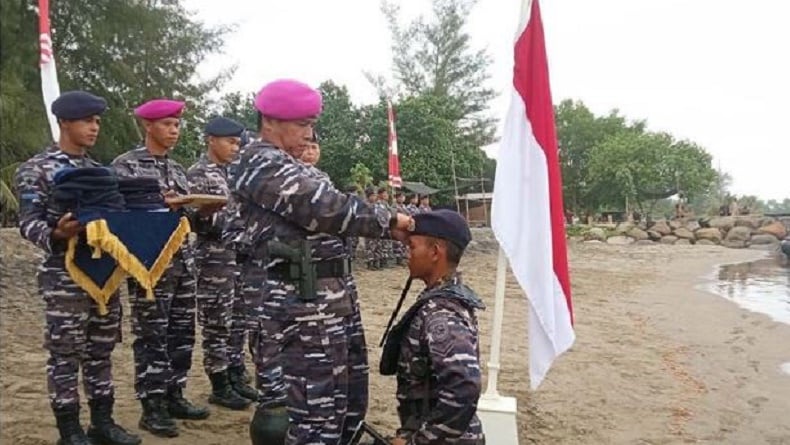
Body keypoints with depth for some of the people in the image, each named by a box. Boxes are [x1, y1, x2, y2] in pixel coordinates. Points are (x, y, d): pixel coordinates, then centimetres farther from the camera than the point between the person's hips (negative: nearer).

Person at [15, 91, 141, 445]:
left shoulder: (99, 170, 14)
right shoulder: (36, 169, -3)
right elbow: (28, 222, -11)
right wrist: (56, 234, -32)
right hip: (64, 278, -6)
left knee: (101, 351, 12)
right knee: (65, 355, 2)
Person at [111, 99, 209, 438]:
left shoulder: (177, 168, 16)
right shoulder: (126, 165, -5)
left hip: (182, 263, 7)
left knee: (182, 334, 11)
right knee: (151, 337, 0)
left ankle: (174, 397, 23)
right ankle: (152, 407, 11)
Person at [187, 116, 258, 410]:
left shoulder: (232, 173, 15)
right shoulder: (197, 174, -9)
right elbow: (196, 220, -15)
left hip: (239, 256, 8)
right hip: (214, 258, -8)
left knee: (237, 321, 13)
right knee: (216, 325, 0)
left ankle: (235, 377, 25)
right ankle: (219, 388, 11)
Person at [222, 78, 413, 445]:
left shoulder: (287, 166, 21)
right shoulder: (262, 164, -10)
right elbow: (326, 208, -20)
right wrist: (388, 222, -11)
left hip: (327, 299, 10)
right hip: (300, 303, -10)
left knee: (348, 395, 17)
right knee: (312, 404, -4)